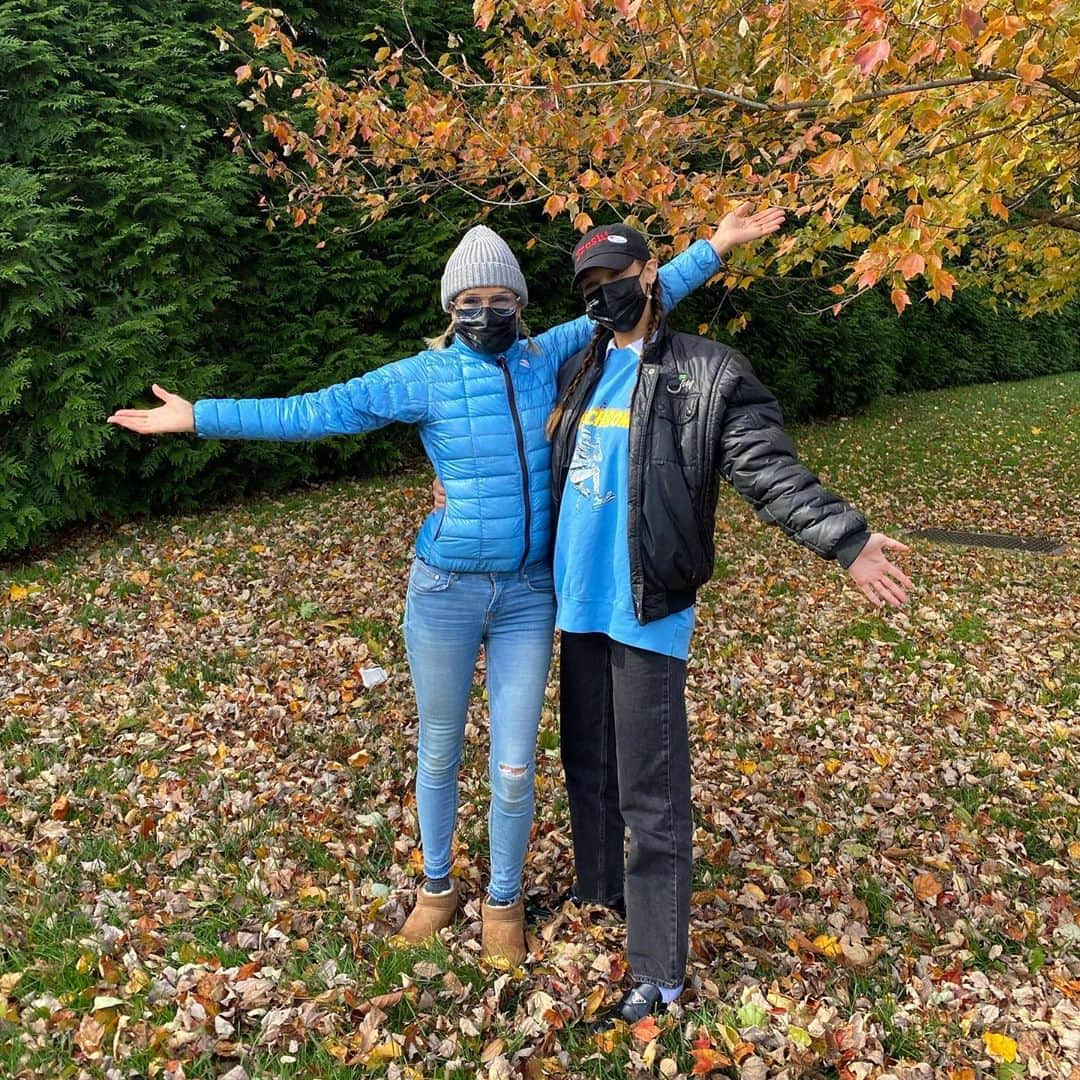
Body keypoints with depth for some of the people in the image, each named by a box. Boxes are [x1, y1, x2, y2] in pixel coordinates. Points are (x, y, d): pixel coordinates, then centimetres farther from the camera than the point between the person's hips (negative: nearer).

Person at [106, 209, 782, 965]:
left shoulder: (546, 358, 2)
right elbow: (318, 411, -4)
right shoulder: (424, 376, -4)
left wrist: (713, 250, 8)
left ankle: (504, 901, 31)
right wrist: (200, 417, -4)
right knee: (439, 752, 15)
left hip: (529, 595, 1)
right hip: (445, 591, -1)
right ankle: (437, 887, 39)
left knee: (514, 768, 5)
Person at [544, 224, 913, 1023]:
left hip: (645, 608, -6)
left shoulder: (708, 373, -6)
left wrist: (846, 540, -22)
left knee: (650, 793, -1)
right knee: (587, 764, 21)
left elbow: (771, 470, -11)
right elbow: (544, 463, 24)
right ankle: (597, 897, 42)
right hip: (577, 599, 7)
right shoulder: (578, 370, 13)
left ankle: (659, 973, 12)